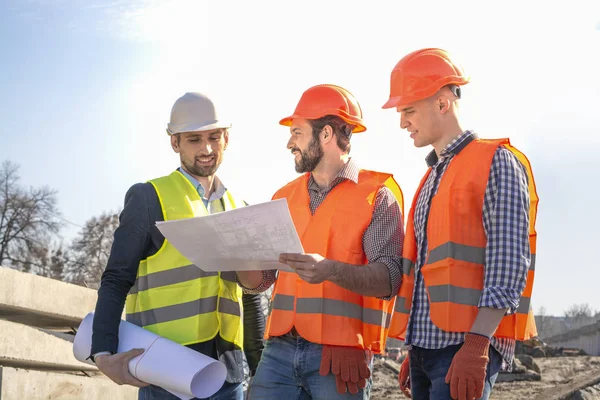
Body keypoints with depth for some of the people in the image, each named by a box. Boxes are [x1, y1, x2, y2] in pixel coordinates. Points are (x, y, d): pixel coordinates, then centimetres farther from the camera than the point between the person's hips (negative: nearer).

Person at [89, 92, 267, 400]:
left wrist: (261, 367, 16)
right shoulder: (148, 198, -1)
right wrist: (104, 354, -17)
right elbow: (116, 281, -5)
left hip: (228, 371, 5)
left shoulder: (237, 208, 14)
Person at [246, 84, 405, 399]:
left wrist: (331, 270, -27)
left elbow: (388, 279, -12)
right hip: (280, 348, 5)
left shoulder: (377, 195, -2)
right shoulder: (285, 197, 15)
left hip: (339, 352, -4)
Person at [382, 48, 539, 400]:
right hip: (427, 344, 8)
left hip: (469, 343, -8)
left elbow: (508, 264, -14)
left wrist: (476, 345, -22)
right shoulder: (432, 179, 21)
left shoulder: (496, 163, -4)